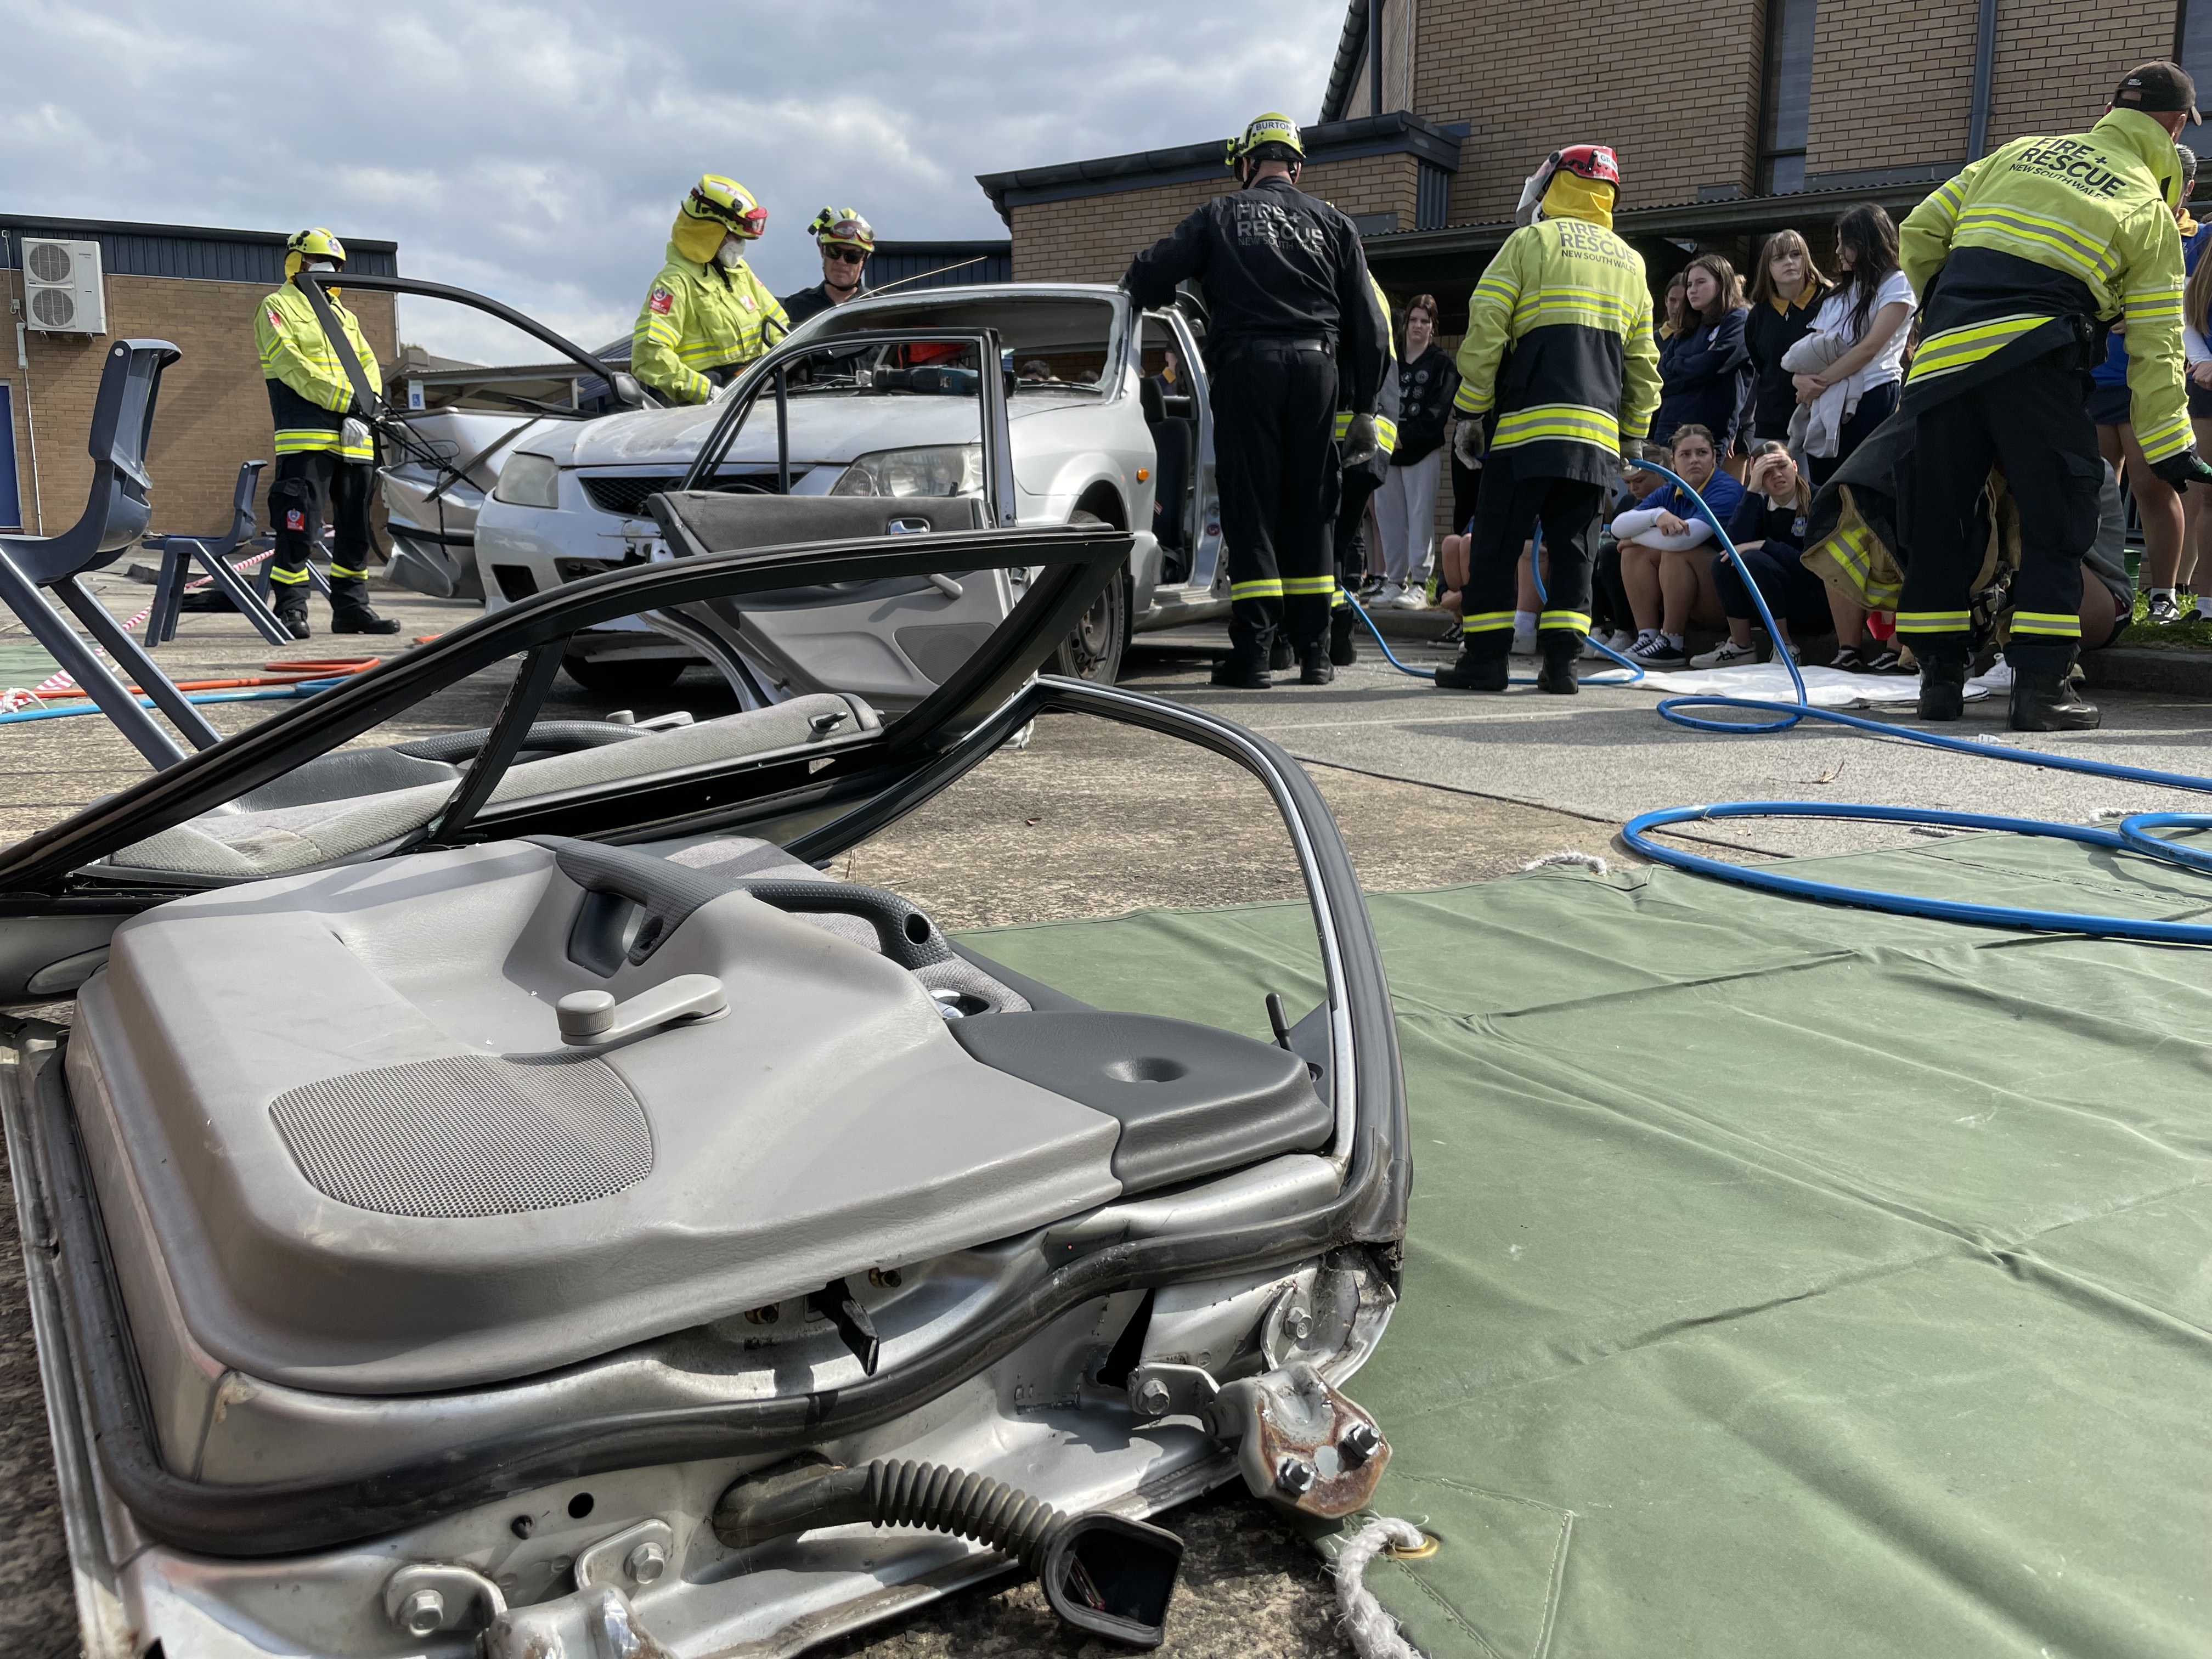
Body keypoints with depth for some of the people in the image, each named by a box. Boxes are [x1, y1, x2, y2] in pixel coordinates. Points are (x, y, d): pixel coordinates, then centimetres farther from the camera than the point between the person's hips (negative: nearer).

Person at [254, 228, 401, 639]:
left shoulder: (344, 316, 26)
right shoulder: (278, 307, 4)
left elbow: (368, 367, 14)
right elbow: (291, 365, -10)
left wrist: (364, 411, -6)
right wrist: (344, 401, -18)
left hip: (353, 438, 7)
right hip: (306, 434, -7)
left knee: (357, 526, 9)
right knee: (298, 525, -10)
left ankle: (350, 607, 17)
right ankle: (290, 609, -6)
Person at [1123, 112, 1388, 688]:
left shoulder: (1221, 215, 8)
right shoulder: (1332, 223, 14)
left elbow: (1149, 275, -1)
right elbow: (1368, 323, 11)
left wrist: (1146, 293, 22)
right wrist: (1365, 407, 15)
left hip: (1245, 366, -2)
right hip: (1316, 367, 2)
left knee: (1251, 509, 0)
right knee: (1310, 512, 9)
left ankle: (1252, 657, -5)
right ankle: (1314, 655, 10)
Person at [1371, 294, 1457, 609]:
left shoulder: (1442, 363, 3)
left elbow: (1438, 411, -7)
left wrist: (1404, 435, -15)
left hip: (1423, 452, -4)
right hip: (1387, 452, 4)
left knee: (1420, 517, -7)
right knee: (1389, 517, 5)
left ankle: (1418, 586, -7)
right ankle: (1394, 582, 12)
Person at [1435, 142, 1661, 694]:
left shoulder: (1530, 242, 4)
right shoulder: (1630, 262, 21)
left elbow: (1485, 333, -5)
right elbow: (1643, 363, 21)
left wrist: (1469, 412, 1)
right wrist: (1632, 439, 25)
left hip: (1528, 423, -5)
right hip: (1598, 434, 5)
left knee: (1499, 539, 0)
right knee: (1573, 545, 7)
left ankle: (1486, 656, -1)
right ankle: (1561, 662, 2)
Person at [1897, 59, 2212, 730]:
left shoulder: (2017, 153, 24)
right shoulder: (2150, 210, 15)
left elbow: (1920, 232, 21)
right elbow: (2154, 343, 10)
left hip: (1944, 349, 4)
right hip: (2029, 356, -3)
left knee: (1938, 515, 10)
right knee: (2058, 516, 4)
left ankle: (1940, 676, 10)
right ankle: (2042, 683, -3)